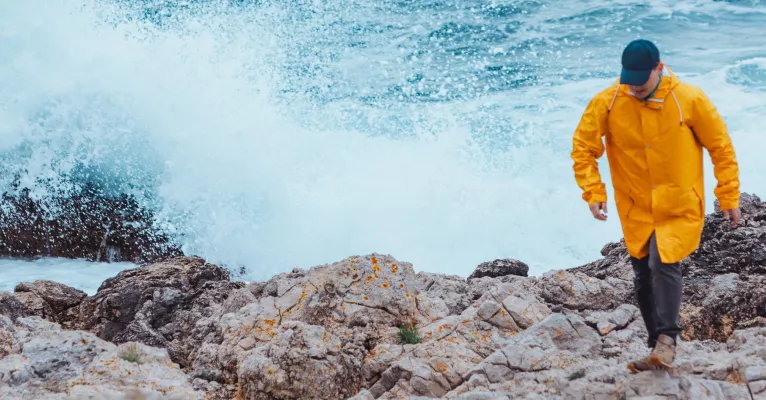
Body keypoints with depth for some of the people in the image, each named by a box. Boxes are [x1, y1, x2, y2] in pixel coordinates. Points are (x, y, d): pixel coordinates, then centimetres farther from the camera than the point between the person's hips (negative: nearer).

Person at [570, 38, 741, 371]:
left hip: (680, 207, -3)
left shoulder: (689, 99, -14)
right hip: (636, 210, 3)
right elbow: (583, 148, -1)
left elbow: (721, 148, -4)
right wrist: (593, 192, -11)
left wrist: (729, 198, -3)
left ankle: (666, 339, -12)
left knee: (663, 263, -22)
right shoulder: (607, 103, -10)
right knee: (643, 276, 7)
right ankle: (660, 350, 21)